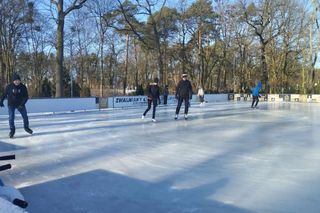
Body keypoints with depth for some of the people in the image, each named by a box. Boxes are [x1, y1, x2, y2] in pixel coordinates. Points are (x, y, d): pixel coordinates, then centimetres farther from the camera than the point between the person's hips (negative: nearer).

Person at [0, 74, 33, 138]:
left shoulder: (23, 87, -9)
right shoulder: (9, 87, -10)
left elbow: (26, 97, -10)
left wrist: (22, 104, -21)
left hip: (20, 104, 1)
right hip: (11, 104, -1)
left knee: (25, 116, 6)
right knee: (11, 117, -8)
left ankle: (26, 127, 29)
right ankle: (12, 130, 10)